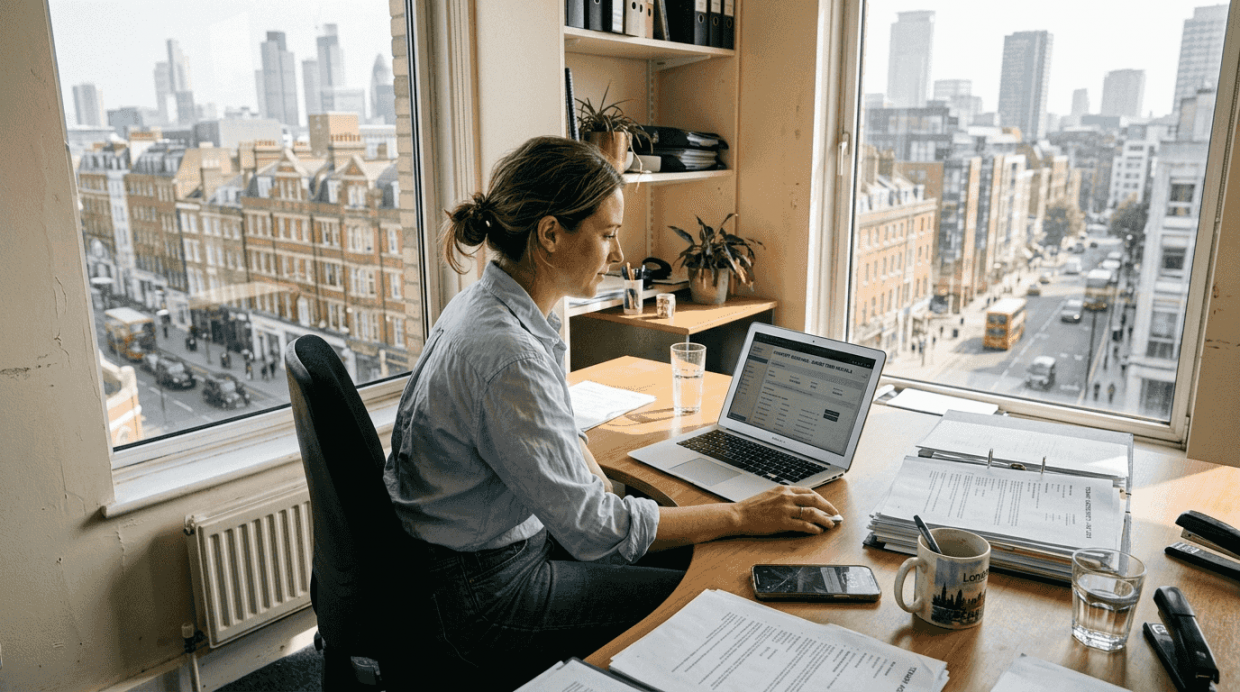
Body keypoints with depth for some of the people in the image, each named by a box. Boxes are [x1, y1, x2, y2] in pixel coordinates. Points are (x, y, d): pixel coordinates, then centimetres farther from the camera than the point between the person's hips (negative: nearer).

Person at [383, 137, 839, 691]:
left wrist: (601, 492, -3)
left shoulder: (494, 306, 0)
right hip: (481, 598, -8)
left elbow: (560, 433, 13)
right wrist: (742, 516, -19)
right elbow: (589, 528, -27)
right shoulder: (505, 354, -31)